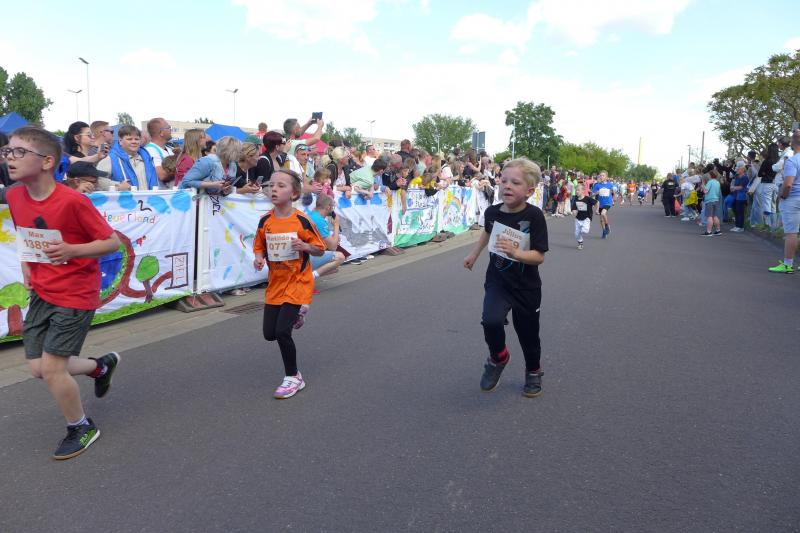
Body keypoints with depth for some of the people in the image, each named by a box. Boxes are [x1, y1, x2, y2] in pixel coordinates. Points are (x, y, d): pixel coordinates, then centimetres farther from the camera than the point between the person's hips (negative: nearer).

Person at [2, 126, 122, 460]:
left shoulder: (72, 201, -22)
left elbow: (112, 241, -16)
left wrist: (71, 251, -30)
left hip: (75, 295, -7)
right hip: (41, 292, 7)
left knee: (51, 367, -4)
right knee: (38, 368, 9)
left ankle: (81, 428, 21)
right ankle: (102, 366, 37)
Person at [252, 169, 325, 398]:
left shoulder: (302, 220, -14)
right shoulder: (265, 221, -3)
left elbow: (320, 249, -5)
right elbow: (260, 247, 10)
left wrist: (305, 246, -25)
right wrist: (259, 258, -12)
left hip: (297, 283, -5)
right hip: (275, 283, 5)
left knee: (282, 331, -14)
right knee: (269, 334, 8)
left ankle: (293, 378, 7)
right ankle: (292, 317, 43)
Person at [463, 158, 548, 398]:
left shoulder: (534, 216, -20)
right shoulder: (492, 211, -9)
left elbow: (539, 256, -21)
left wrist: (514, 252, -37)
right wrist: (474, 254, 23)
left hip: (526, 287, -2)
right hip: (497, 281, 2)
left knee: (527, 332, 13)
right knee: (491, 321, -23)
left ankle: (533, 372, 43)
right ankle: (498, 358, 9)